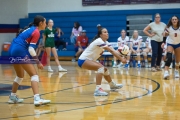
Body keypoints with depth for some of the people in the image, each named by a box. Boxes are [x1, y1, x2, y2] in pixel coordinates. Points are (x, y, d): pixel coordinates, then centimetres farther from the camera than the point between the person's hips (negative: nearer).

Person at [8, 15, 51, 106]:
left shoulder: (30, 28, 19)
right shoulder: (36, 32, -6)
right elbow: (31, 49, -13)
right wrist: (38, 62, -10)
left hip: (13, 50, 9)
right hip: (20, 51, -9)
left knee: (20, 75, 25)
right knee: (34, 74, -10)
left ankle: (12, 97, 31)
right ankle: (37, 99, -23)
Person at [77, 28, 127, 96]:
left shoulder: (105, 42, 7)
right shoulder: (99, 41, -22)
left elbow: (112, 51, -9)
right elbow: (111, 51, -28)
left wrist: (121, 58, -27)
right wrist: (121, 59, -31)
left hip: (90, 60, 10)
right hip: (83, 60, -10)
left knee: (105, 69, 18)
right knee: (101, 67, -28)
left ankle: (112, 85, 41)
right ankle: (98, 89, -39)